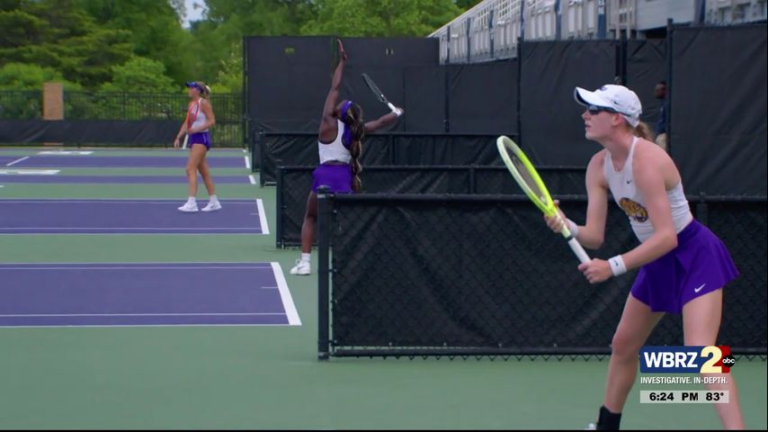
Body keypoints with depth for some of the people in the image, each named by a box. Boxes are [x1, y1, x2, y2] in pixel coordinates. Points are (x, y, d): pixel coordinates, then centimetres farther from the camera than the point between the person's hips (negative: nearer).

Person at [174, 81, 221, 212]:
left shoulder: (203, 103, -10)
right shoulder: (191, 104, 14)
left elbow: (212, 121, -15)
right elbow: (187, 123, 16)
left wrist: (196, 129, -23)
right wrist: (178, 137, 6)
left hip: (202, 138, -9)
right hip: (194, 138, 9)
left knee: (191, 169, -15)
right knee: (204, 172, 10)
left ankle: (192, 202, -18)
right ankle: (214, 202, 15)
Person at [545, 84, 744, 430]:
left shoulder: (645, 160, -27)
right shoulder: (599, 167, -3)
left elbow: (667, 237, -30)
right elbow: (594, 236, -5)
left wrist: (613, 267, -35)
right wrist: (567, 227, -26)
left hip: (693, 256, -9)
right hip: (657, 262, 9)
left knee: (699, 352, -22)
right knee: (623, 346, 17)